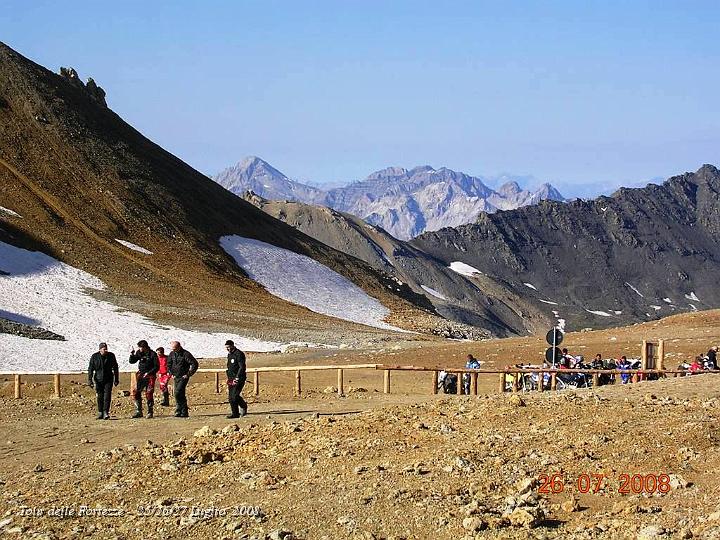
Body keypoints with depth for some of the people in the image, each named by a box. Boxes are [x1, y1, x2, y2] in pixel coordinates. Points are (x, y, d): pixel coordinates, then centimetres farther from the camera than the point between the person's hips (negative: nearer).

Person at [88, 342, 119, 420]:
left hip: (108, 379, 0)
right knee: (100, 397, 5)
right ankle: (100, 413, 16)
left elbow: (115, 368, 9)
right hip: (98, 380, 0)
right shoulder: (94, 357, -4)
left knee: (107, 396, -11)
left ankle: (106, 412, -13)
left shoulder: (111, 356, -2)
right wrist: (90, 380, -5)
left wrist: (116, 379, 9)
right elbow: (90, 369, 0)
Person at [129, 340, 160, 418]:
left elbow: (157, 367, -7)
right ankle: (138, 412, 5)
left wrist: (148, 373, -16)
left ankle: (150, 412, 3)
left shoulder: (153, 354, -8)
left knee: (149, 394, -7)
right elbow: (132, 361, 10)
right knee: (136, 393, -2)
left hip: (150, 376, -5)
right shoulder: (139, 353, 5)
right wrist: (132, 354, -7)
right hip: (141, 376, 5)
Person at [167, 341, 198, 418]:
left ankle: (179, 411, -12)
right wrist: (171, 374, 11)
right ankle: (184, 412, 14)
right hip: (176, 377, 7)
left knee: (178, 393, -19)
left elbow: (195, 364, -14)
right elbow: (169, 364, 24)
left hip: (183, 377, -7)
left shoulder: (185, 354, -13)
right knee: (180, 394, 9)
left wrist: (188, 374, -14)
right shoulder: (172, 354, 8)